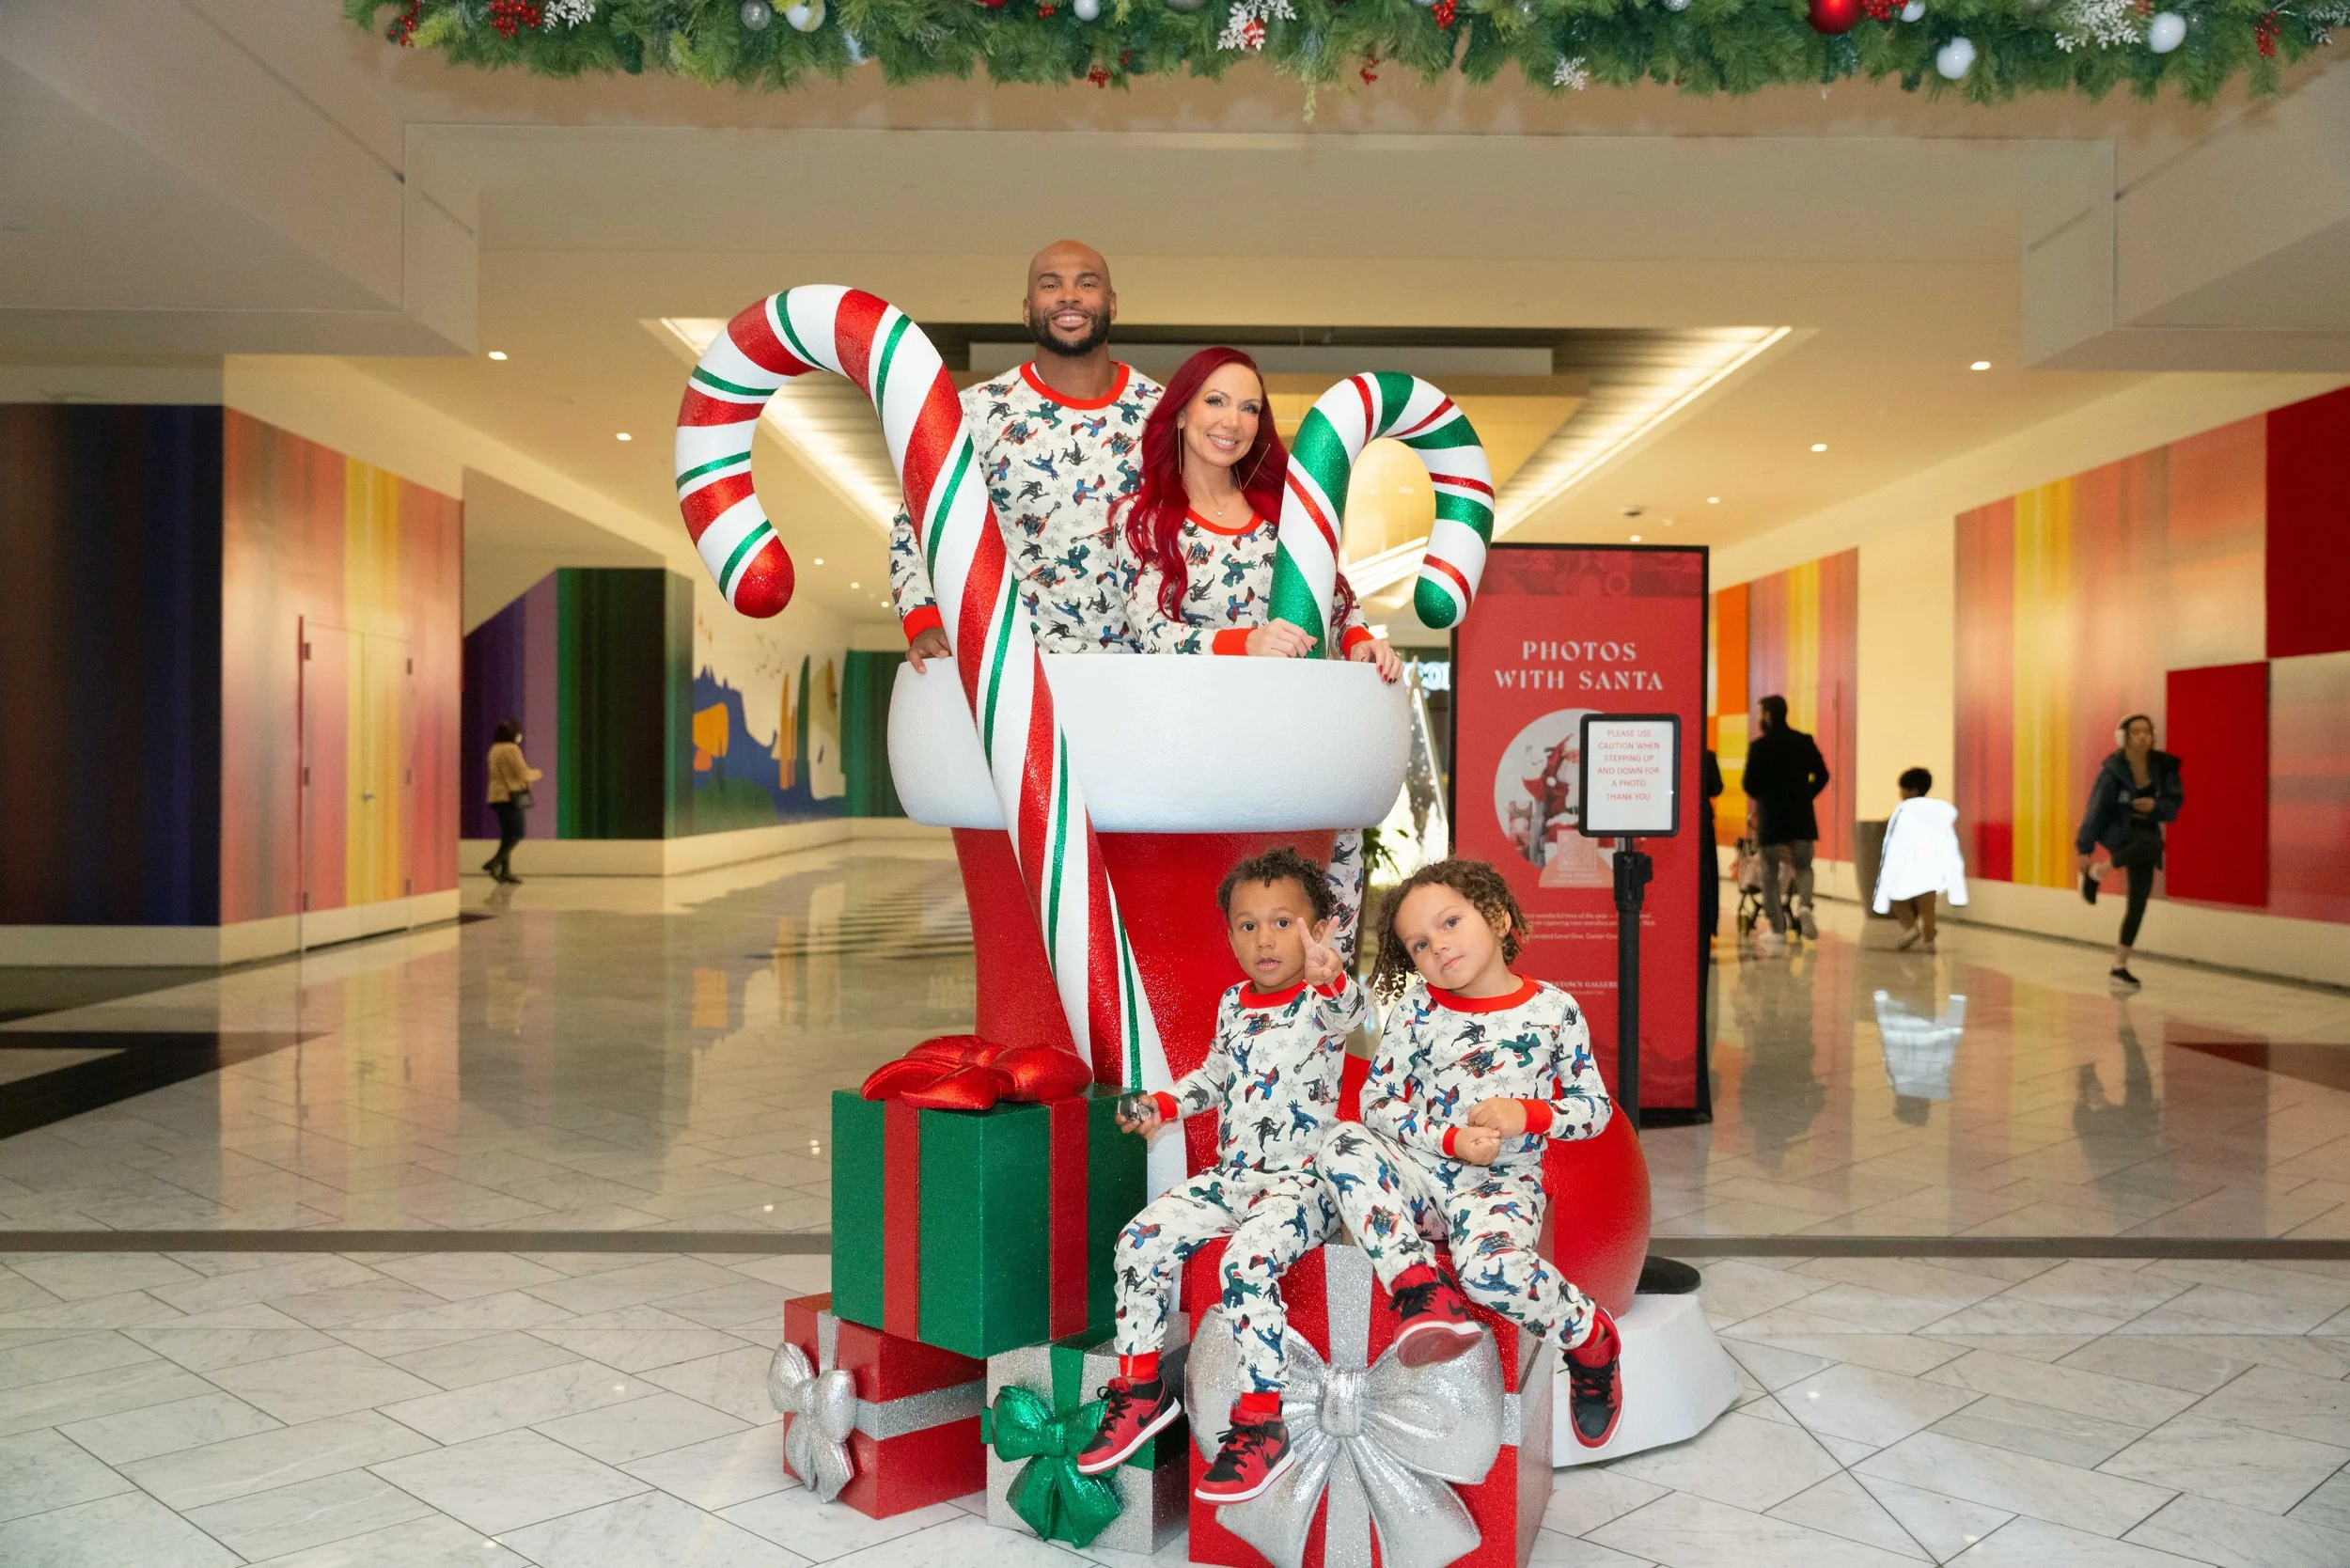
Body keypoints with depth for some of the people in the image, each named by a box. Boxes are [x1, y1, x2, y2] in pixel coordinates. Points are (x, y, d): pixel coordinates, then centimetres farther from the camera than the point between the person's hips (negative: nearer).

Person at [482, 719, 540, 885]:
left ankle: (505, 870, 9)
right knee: (517, 833, -5)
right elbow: (523, 773, -14)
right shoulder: (512, 749, -13)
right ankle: (494, 862, -16)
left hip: (497, 796, 9)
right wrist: (536, 774, 6)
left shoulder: (494, 749, 14)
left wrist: (526, 778, 22)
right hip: (511, 796, -9)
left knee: (507, 833, 11)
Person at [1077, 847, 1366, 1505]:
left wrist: (1330, 978, -59)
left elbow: (1347, 1012, -36)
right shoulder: (1234, 1004, 9)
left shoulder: (1320, 1001, -10)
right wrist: (1165, 1104, 10)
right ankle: (1141, 1387, 9)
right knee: (1140, 1239, -8)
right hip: (1232, 1173, 7)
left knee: (1247, 1260, -31)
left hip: (1303, 1178, -7)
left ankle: (1261, 1424, -16)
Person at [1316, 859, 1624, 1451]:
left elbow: (1596, 1107, 6)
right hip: (1421, 1174, 3)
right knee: (1343, 1143, -27)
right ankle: (1419, 1289, -32)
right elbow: (1377, 1101, 0)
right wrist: (1449, 1141, -15)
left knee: (1489, 1267, -34)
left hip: (1504, 1181, -2)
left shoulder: (1554, 1010, 0)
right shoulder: (1416, 1008, 2)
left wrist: (1528, 1114, -13)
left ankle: (1591, 1337, -3)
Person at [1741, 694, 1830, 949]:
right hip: (1801, 816, 3)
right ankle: (1804, 905, -12)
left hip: (1770, 817, -3)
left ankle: (1778, 930, 5)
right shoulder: (1805, 742, 4)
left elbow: (1750, 785, -8)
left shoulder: (1759, 746, -9)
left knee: (1770, 873, 7)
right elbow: (1822, 775, 5)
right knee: (1803, 867, 18)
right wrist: (1805, 796, 15)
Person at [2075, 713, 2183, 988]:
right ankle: (2096, 874, -15)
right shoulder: (2113, 770, -17)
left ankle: (2120, 966, 9)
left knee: (2139, 900, 0)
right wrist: (2084, 849, -16)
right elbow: (2096, 809, -15)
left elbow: (2173, 807, -2)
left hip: (2145, 833, 4)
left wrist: (2155, 806, -25)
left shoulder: (2163, 767, -7)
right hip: (2115, 831, -4)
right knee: (2152, 844, -38)